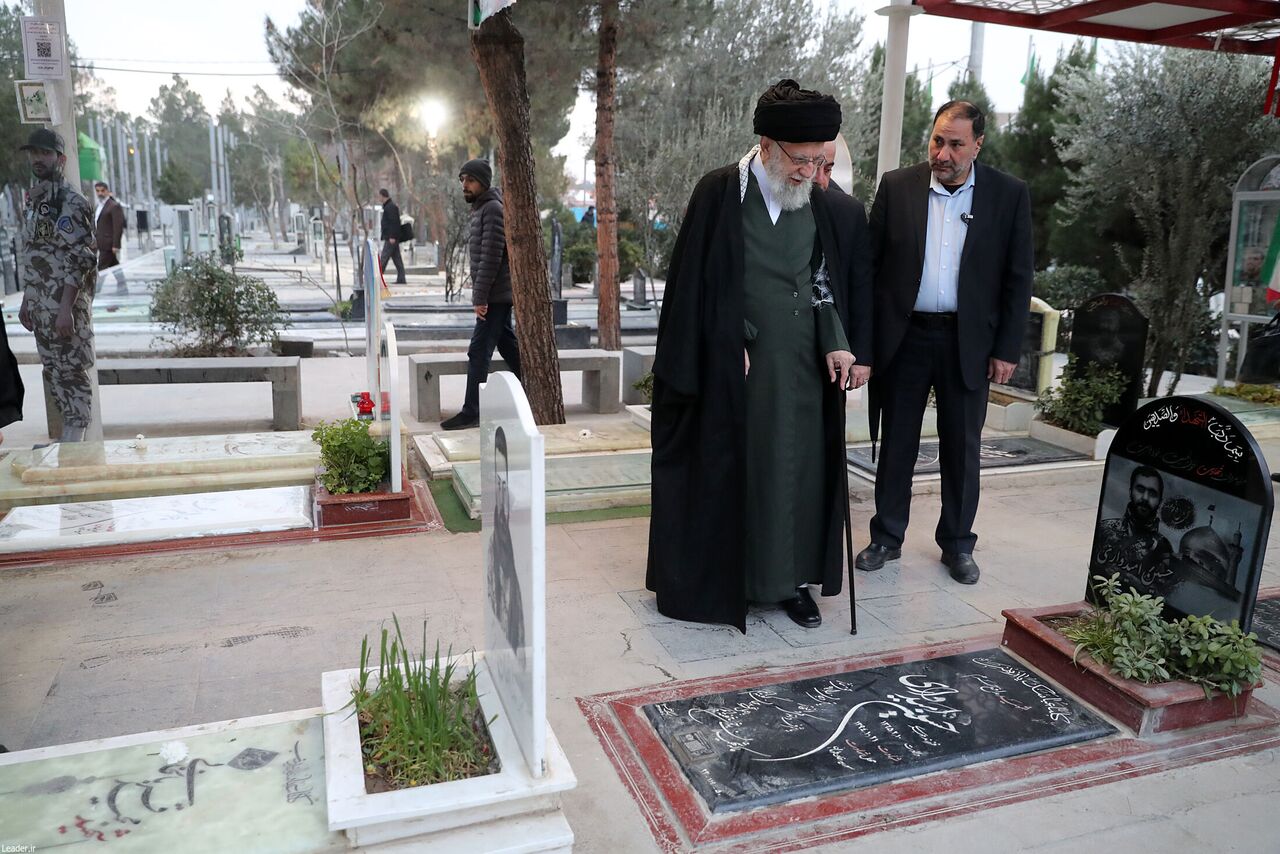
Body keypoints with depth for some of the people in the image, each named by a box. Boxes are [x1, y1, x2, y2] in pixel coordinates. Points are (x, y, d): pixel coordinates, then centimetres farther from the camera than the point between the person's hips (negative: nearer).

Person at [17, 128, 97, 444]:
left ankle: (75, 440, 1)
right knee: (53, 370, 12)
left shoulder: (70, 201, -11)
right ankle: (69, 433, 20)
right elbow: (31, 255, 21)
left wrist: (66, 307, -22)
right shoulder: (31, 200, 16)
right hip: (39, 304, 9)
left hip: (65, 303, -9)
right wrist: (26, 300, 18)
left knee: (71, 371, -5)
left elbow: (81, 259, -17)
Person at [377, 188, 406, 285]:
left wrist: (392, 236, -24)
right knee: (397, 258, 8)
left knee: (384, 258, -8)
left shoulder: (390, 207, -12)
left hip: (390, 238, -10)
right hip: (392, 237, 10)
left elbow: (393, 222, -20)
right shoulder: (388, 206, 19)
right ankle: (401, 279, 8)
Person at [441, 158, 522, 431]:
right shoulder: (481, 208, 17)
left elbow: (491, 257, -22)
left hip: (495, 296, -10)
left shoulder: (493, 209, -15)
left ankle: (471, 412, -5)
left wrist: (481, 297, -22)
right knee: (508, 346, 16)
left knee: (478, 352, -9)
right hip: (497, 296, 10)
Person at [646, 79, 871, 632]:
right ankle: (720, 580, 21)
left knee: (798, 469, 8)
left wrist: (838, 342, -5)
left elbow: (827, 280, 10)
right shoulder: (719, 193, -6)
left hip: (803, 365, 4)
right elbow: (694, 281, -6)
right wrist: (730, 348, -11)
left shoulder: (823, 207, 6)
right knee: (729, 469, 6)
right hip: (735, 364, -4)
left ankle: (789, 578, 23)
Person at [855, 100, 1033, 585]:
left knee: (962, 448, 9)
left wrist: (1008, 349, -3)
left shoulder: (1009, 195, 0)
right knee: (896, 444, 9)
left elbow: (1018, 277, 2)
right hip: (903, 338, 1)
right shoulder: (897, 186, 2)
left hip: (969, 342, 0)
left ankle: (957, 544, 25)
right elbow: (871, 263, 2)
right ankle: (887, 537, 23)